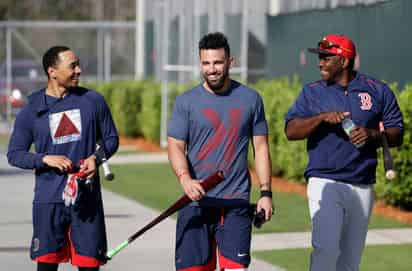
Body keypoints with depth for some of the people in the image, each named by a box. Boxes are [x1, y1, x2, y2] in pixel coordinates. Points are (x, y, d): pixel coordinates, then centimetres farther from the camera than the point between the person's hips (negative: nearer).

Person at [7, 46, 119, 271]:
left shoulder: (93, 101, 5)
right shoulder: (32, 110, 1)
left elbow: (111, 138, 12)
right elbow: (14, 154, 3)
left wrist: (96, 157, -8)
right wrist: (46, 159, -14)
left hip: (87, 199, 1)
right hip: (48, 200, -1)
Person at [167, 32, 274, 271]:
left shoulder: (250, 99, 7)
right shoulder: (186, 101, 4)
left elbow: (261, 148, 9)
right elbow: (175, 146, 0)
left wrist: (266, 192, 2)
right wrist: (185, 179, -20)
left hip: (236, 203, 0)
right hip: (196, 202, 0)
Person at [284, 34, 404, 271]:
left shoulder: (378, 91, 7)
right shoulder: (312, 92, 8)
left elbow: (397, 134, 8)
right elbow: (291, 131, -2)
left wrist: (373, 135, -11)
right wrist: (322, 117, -16)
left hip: (363, 187, 2)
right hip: (325, 183, -2)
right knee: (326, 248, -20)